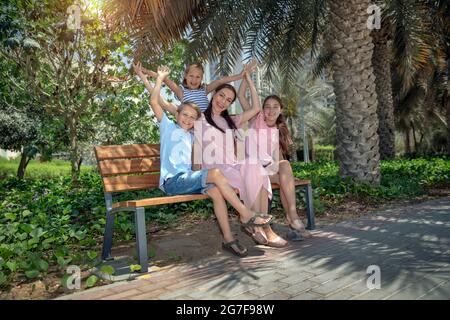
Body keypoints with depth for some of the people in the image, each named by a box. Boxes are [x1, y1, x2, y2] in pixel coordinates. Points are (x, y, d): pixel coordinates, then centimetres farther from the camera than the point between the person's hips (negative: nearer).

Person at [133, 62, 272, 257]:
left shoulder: (190, 136, 26)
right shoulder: (168, 127, 11)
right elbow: (154, 102, 2)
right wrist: (160, 78, 9)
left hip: (187, 179, 6)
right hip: (172, 181, -6)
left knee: (215, 190, -26)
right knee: (215, 173, -27)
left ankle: (228, 239, -25)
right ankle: (246, 215, -23)